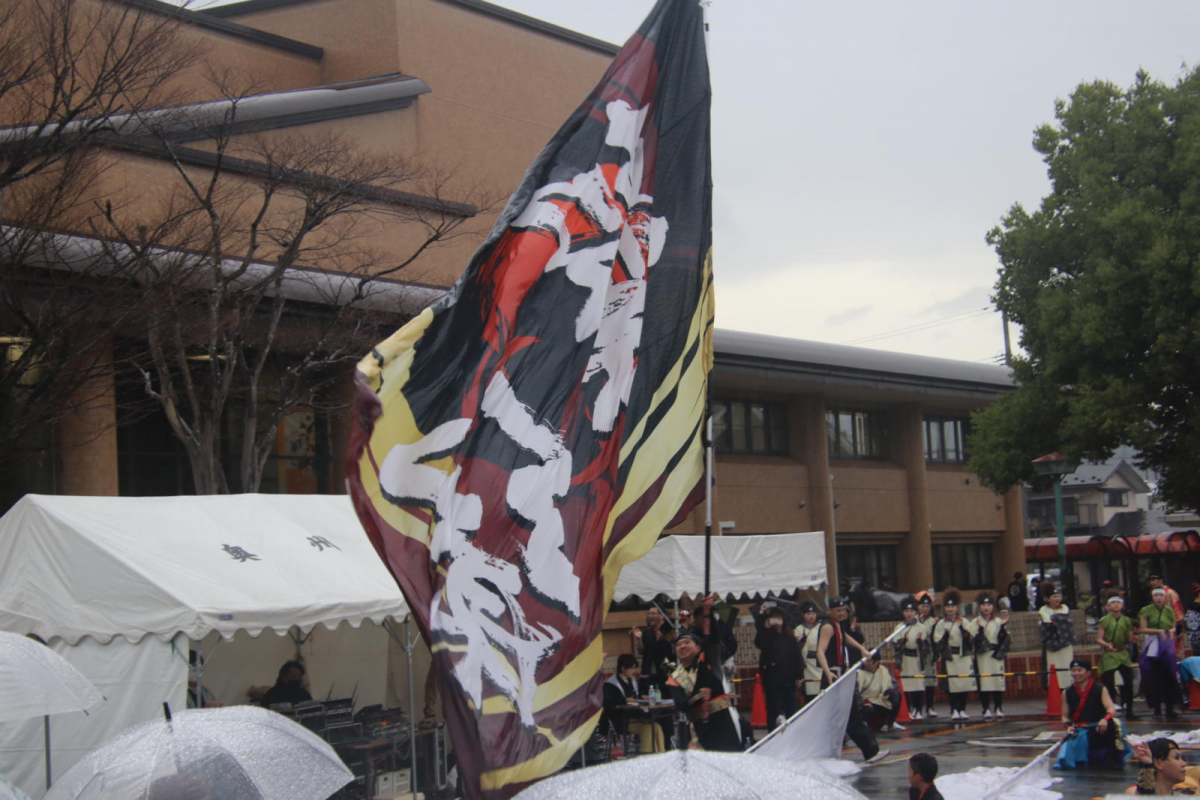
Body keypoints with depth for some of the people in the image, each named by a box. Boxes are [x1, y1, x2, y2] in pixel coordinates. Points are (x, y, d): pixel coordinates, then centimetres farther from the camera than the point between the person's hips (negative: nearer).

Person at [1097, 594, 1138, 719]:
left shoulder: (1127, 621, 9)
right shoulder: (1104, 620, -2)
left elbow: (1130, 639, 12)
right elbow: (1099, 639, -6)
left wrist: (1134, 639, -11)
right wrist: (1107, 644, -25)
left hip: (1123, 654, 3)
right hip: (1108, 655, -3)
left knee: (1128, 683, -1)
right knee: (1109, 685, -3)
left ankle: (1129, 711, 9)